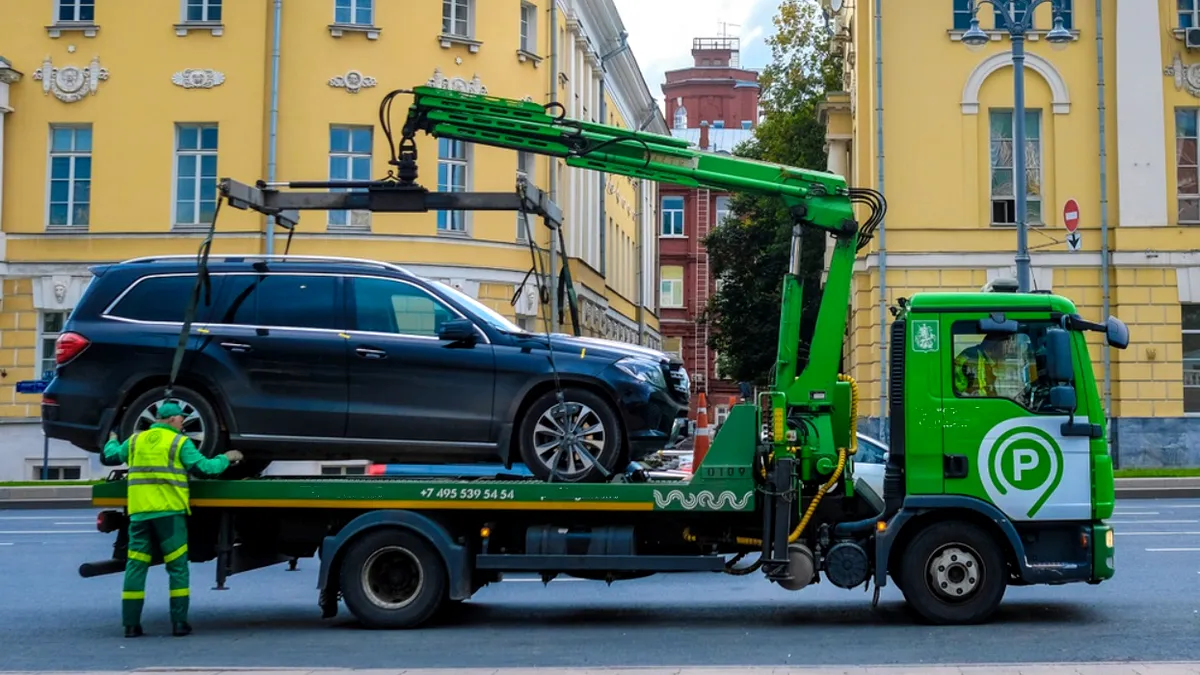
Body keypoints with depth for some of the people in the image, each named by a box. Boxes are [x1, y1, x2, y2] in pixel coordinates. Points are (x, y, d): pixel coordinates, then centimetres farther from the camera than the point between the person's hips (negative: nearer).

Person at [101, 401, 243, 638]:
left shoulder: (135, 441, 13)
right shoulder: (180, 442, -1)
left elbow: (110, 457, 24)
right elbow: (204, 467, -5)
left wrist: (112, 441, 45)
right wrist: (226, 458, 13)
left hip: (139, 512, 4)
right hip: (168, 512, -4)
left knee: (135, 566, 6)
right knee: (178, 567, 4)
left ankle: (131, 624, 5)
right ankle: (179, 622, 3)